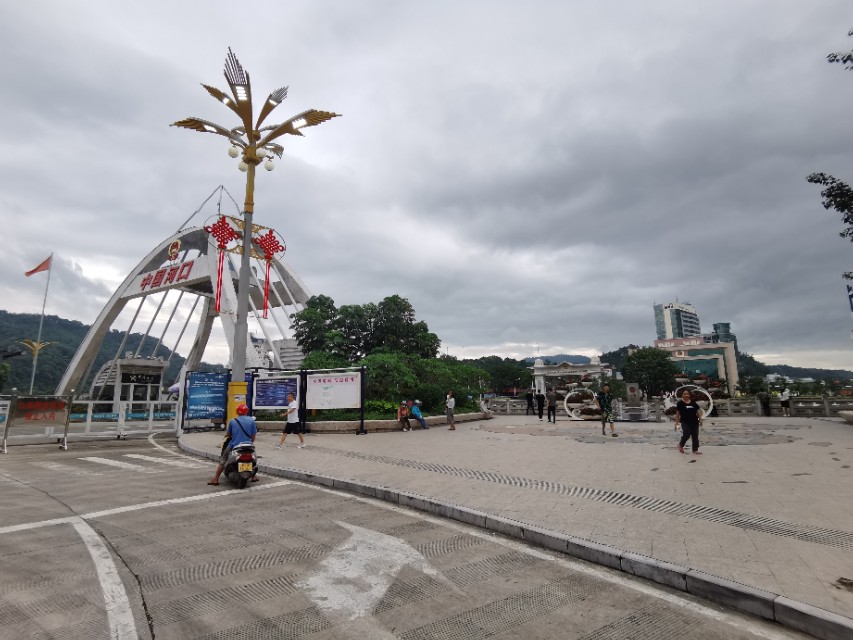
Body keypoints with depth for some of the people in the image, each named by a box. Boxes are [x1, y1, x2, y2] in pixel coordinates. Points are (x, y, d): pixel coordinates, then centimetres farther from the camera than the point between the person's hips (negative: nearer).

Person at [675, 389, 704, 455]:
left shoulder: (693, 402, 8)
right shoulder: (680, 403, -3)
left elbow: (698, 411, 12)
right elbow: (677, 413, -4)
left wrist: (700, 419, 3)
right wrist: (677, 422, -8)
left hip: (694, 422, 5)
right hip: (685, 422, -5)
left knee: (695, 436, 7)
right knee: (686, 435, -12)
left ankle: (695, 449, 16)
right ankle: (681, 444, 15)